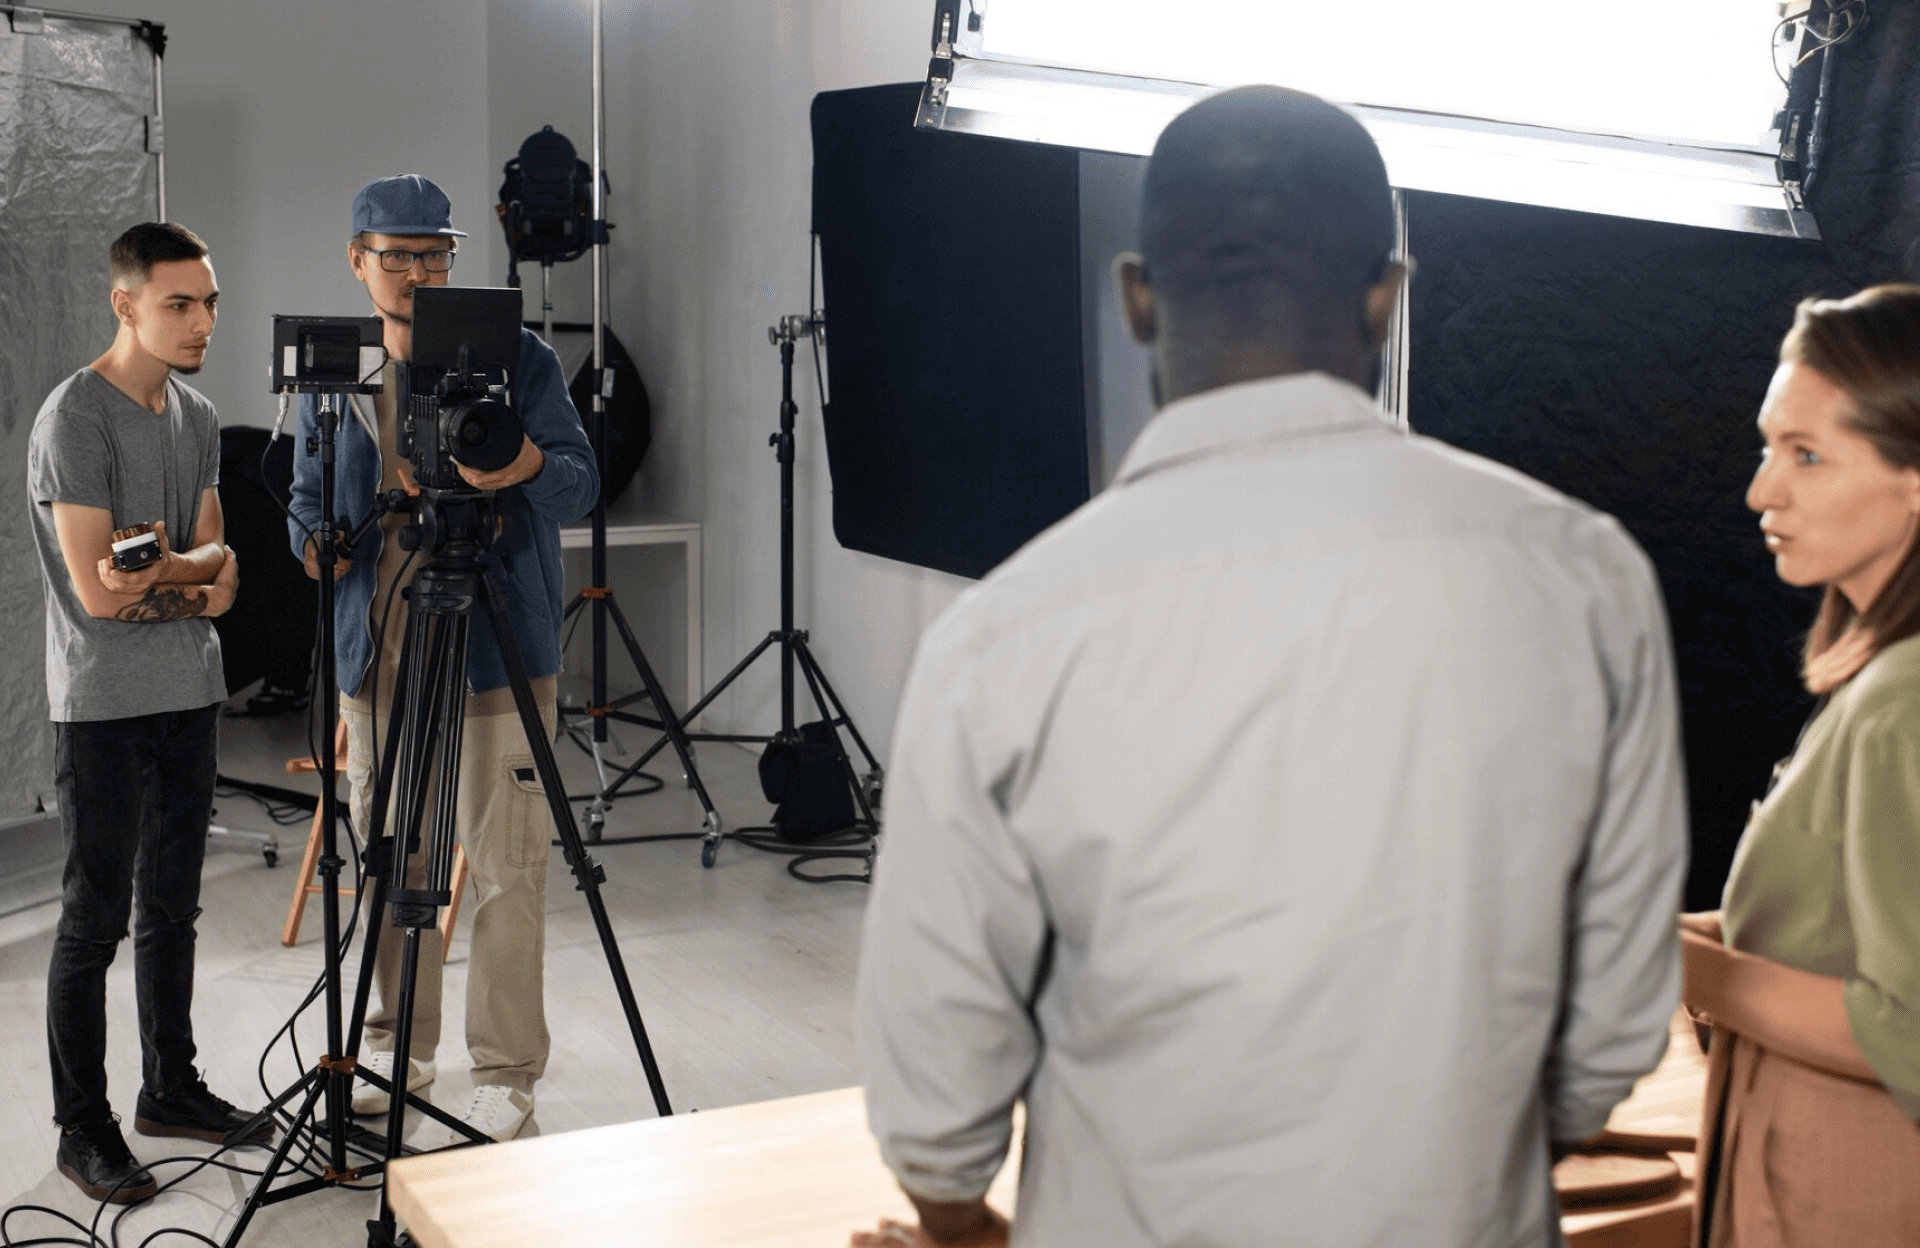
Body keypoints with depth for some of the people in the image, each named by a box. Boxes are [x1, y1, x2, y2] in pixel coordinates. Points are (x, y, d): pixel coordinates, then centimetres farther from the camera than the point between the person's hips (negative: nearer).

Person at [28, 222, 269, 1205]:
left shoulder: (197, 416, 10)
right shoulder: (74, 419, -13)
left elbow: (219, 564, 6)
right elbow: (96, 586, -19)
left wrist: (160, 573, -13)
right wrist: (194, 572, -6)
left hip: (191, 697, 7)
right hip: (104, 708, -7)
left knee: (173, 906, 15)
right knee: (95, 920, -1)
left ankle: (171, 1089, 28)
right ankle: (83, 1129, 9)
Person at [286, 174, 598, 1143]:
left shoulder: (519, 360, 2)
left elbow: (581, 482, -6)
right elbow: (307, 507, 17)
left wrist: (528, 466, -29)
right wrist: (321, 543, -6)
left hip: (497, 642, -4)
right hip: (377, 646, 4)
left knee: (506, 864, -4)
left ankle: (507, 1071, 6)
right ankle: (397, 1049, 28)